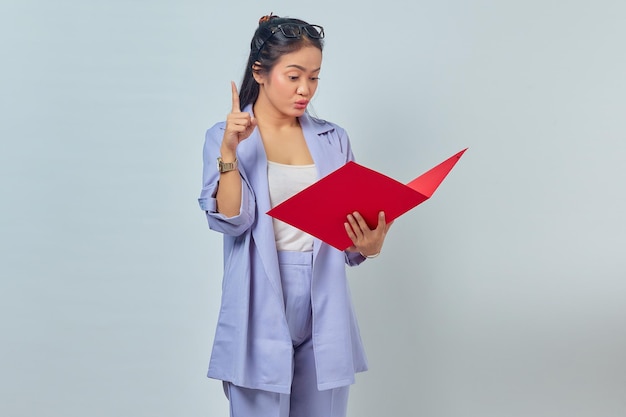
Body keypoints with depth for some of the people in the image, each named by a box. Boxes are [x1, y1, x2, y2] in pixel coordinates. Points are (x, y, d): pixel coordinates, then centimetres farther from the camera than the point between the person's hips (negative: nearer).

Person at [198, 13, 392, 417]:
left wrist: (367, 246, -13)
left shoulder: (334, 140, 7)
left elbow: (349, 233, 9)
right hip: (261, 305, -3)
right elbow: (231, 222, -11)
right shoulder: (224, 137, 0)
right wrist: (230, 151, -21)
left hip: (324, 307, 3)